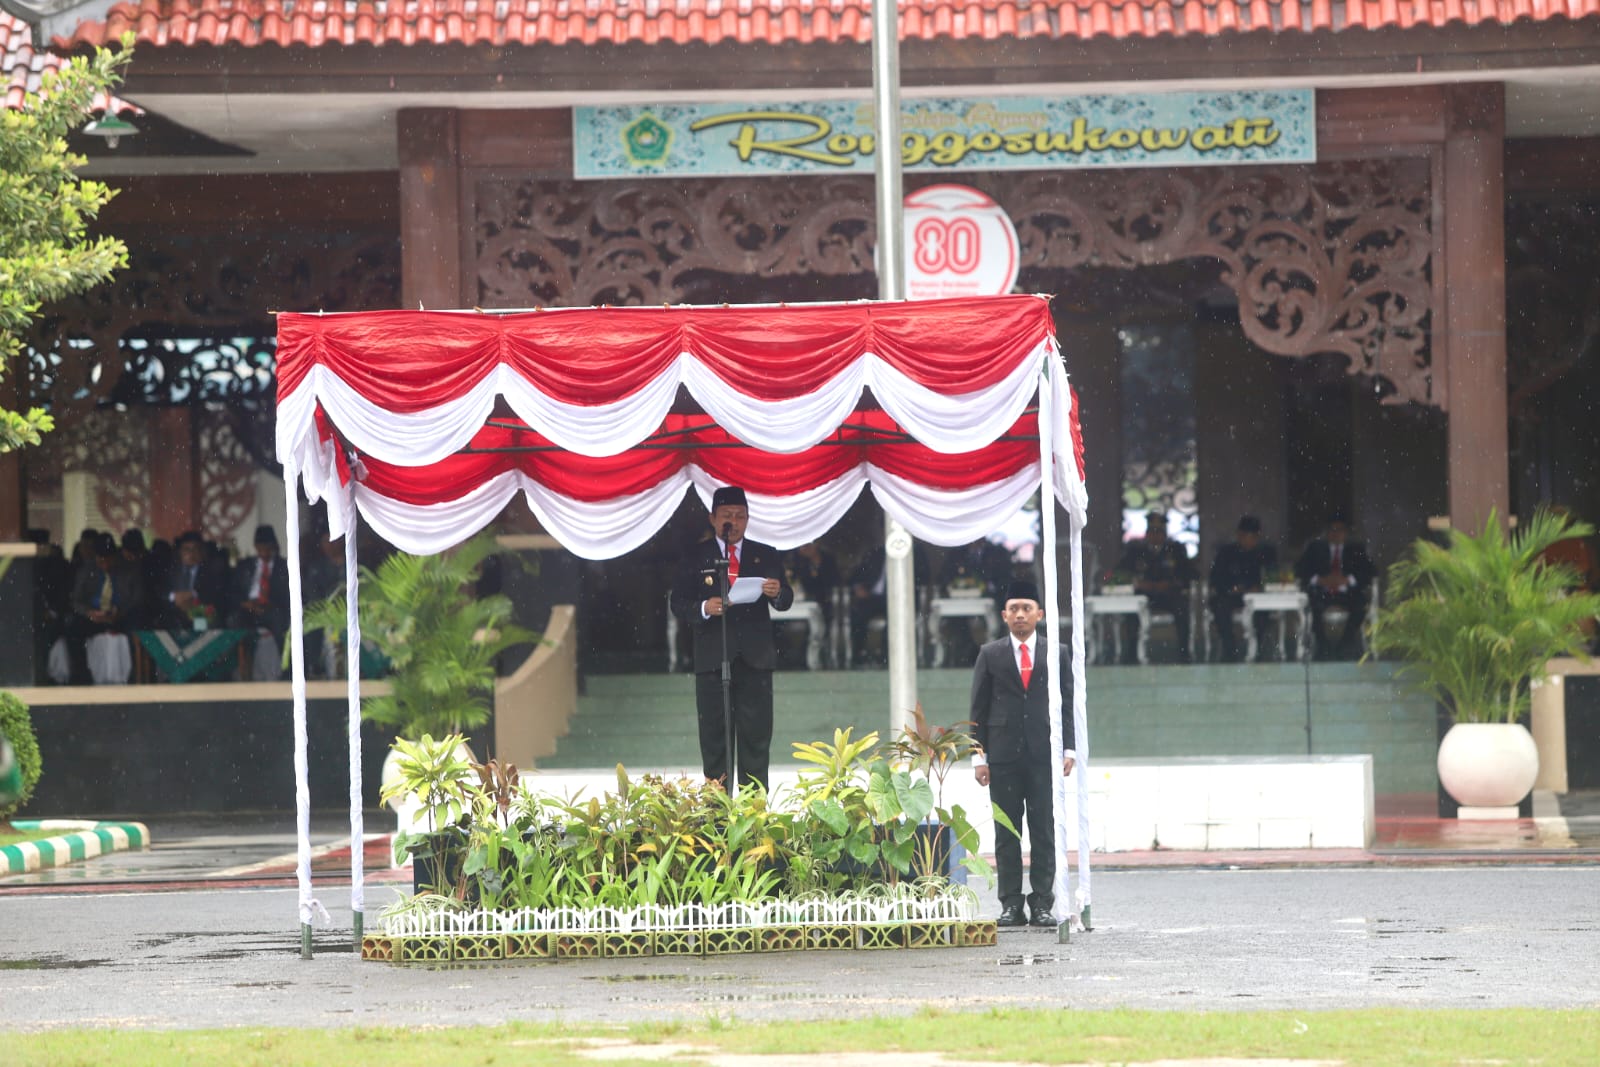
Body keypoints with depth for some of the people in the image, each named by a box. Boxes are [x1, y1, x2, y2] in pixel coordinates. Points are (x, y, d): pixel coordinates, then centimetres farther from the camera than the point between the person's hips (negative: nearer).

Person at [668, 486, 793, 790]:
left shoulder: (766, 556, 13)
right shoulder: (695, 558, 8)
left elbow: (786, 601, 8)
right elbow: (678, 603, 3)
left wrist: (777, 593, -16)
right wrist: (704, 609, -17)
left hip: (755, 659, 1)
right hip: (712, 659, -1)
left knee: (756, 737, -1)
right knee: (714, 739, 0)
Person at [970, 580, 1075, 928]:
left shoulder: (1056, 654, 10)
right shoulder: (990, 655, 8)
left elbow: (1067, 703, 10)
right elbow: (979, 709, 7)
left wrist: (1068, 748, 0)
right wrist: (979, 756, 0)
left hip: (1044, 754, 0)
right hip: (1003, 754, 0)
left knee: (1044, 831, -1)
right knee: (1006, 832, 1)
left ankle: (1042, 904, 2)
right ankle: (1011, 905, 3)